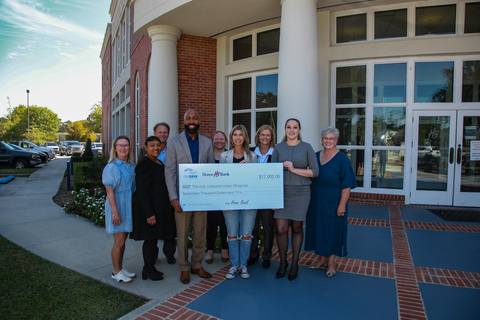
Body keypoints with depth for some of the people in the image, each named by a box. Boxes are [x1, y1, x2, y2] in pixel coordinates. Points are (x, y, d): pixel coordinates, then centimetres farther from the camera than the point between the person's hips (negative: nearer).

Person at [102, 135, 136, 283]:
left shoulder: (132, 165, 6)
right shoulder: (111, 167, -14)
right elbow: (110, 191, -16)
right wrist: (115, 212, -20)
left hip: (129, 207, 7)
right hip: (117, 207, -7)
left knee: (123, 240, 16)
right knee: (119, 241, 1)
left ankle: (121, 268, 30)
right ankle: (116, 272, 18)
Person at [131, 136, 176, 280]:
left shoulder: (159, 163, 13)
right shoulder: (145, 164, -15)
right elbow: (141, 191, -19)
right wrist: (149, 213, -22)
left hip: (159, 207, 9)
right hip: (150, 207, -9)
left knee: (153, 237, 15)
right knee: (150, 238, 1)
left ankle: (149, 268, 28)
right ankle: (149, 270, 16)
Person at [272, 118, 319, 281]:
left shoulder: (306, 147, 1)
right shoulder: (278, 148, 6)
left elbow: (315, 171, -3)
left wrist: (294, 169, -14)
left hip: (300, 193, -1)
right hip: (282, 192, 1)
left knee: (297, 228, 9)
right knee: (281, 229, 0)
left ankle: (295, 263, 25)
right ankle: (283, 262, 20)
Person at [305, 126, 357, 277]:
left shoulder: (342, 158, -10)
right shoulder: (316, 156, 5)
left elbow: (347, 184, -13)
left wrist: (342, 204, -18)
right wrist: (310, 199, 7)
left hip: (333, 202, -5)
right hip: (317, 201, 5)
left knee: (333, 229, 6)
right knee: (319, 228, 13)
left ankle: (331, 262, 22)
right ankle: (322, 258, 29)